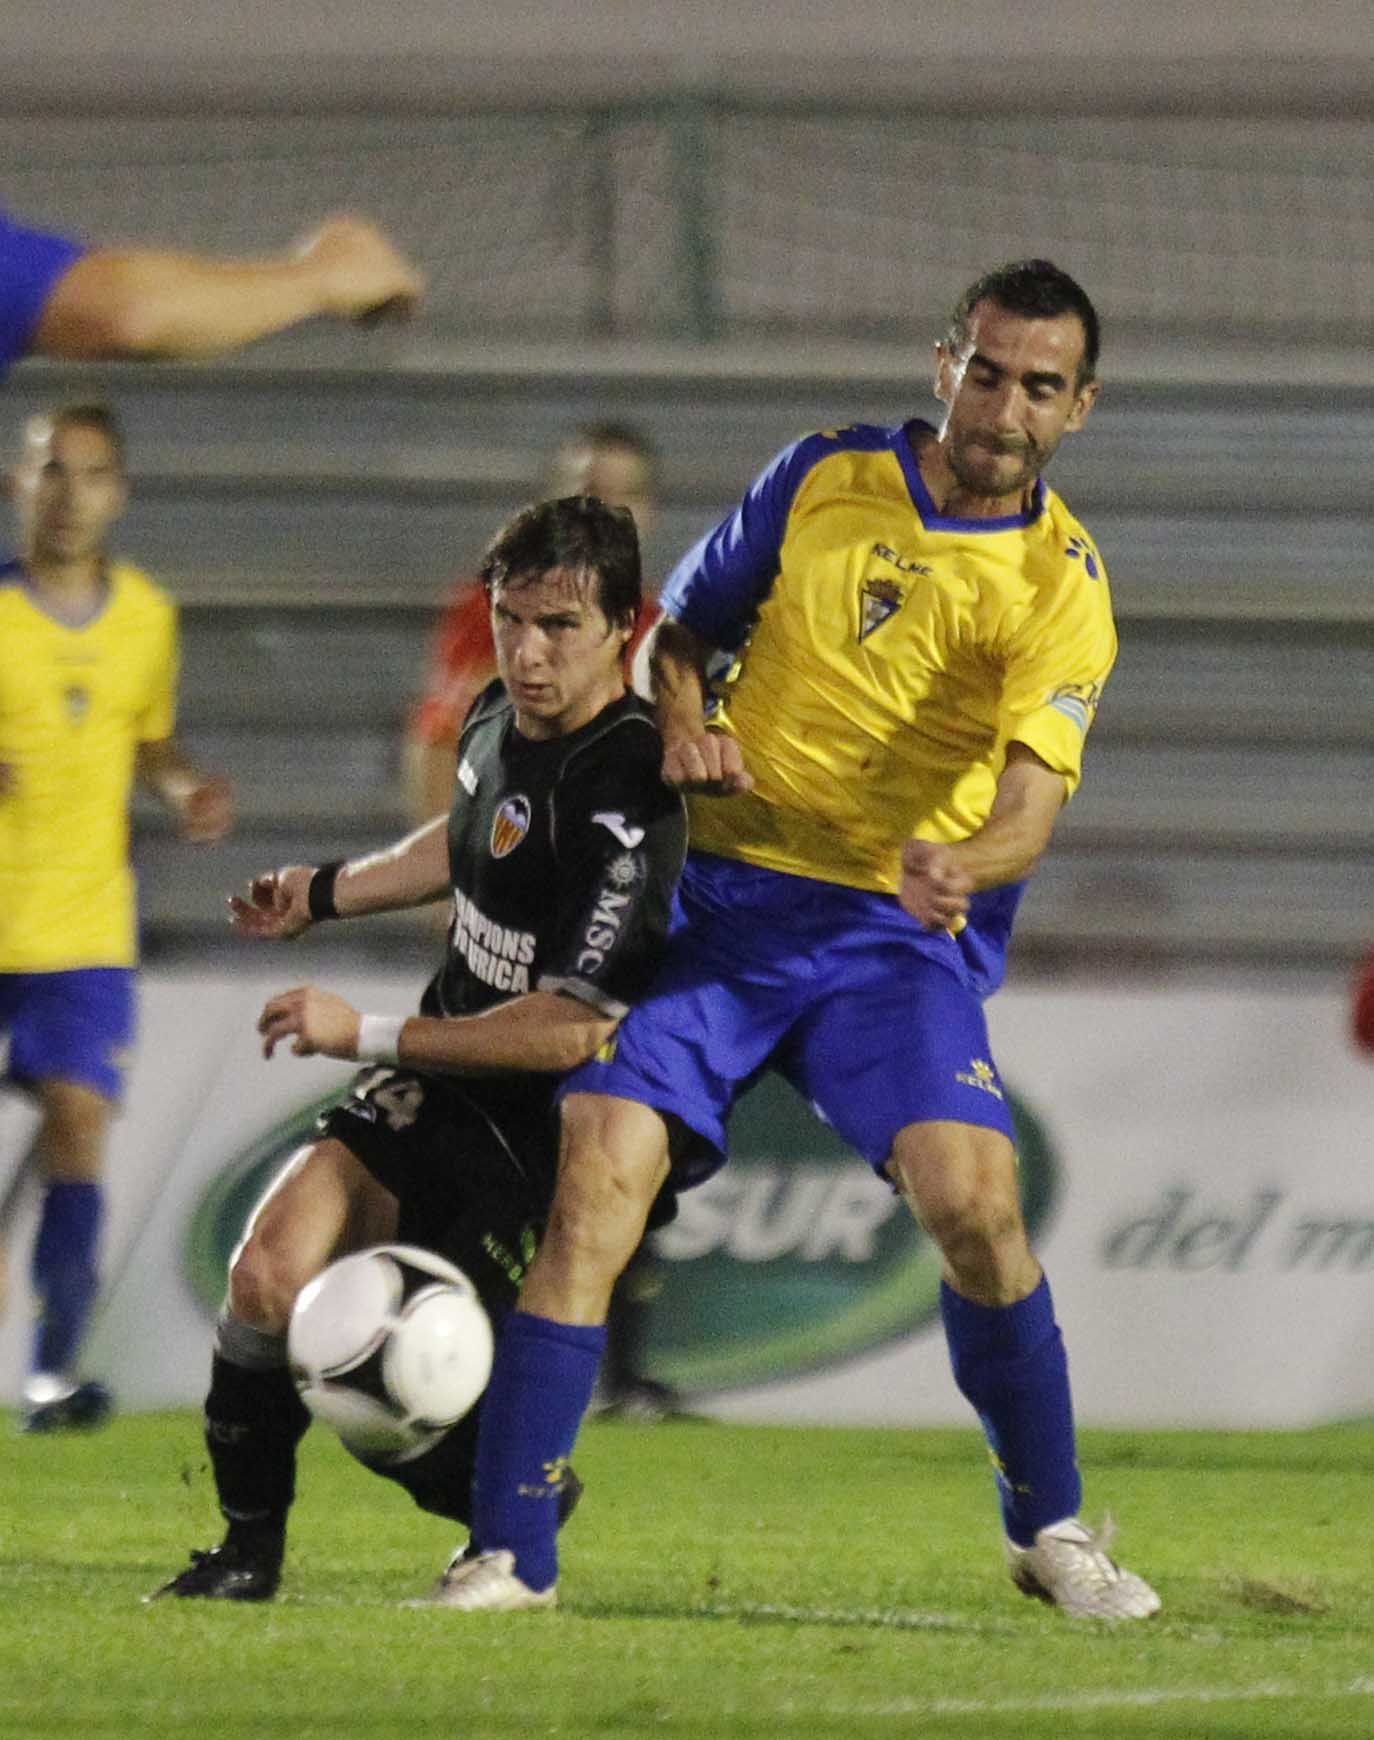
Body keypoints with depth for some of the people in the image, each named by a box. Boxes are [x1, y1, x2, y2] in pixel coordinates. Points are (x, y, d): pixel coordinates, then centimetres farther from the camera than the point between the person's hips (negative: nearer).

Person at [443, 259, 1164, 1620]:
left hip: (900, 932, -1)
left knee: (971, 1200, -21)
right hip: (719, 894, 1)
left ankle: (1051, 1530, 2)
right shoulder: (824, 481, 5)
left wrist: (965, 860, -38)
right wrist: (682, 726, -6)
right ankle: (508, 1554, -11)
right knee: (597, 1173, -16)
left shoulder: (1063, 585, -2)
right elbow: (679, 628, 16)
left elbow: (1030, 799, -15)